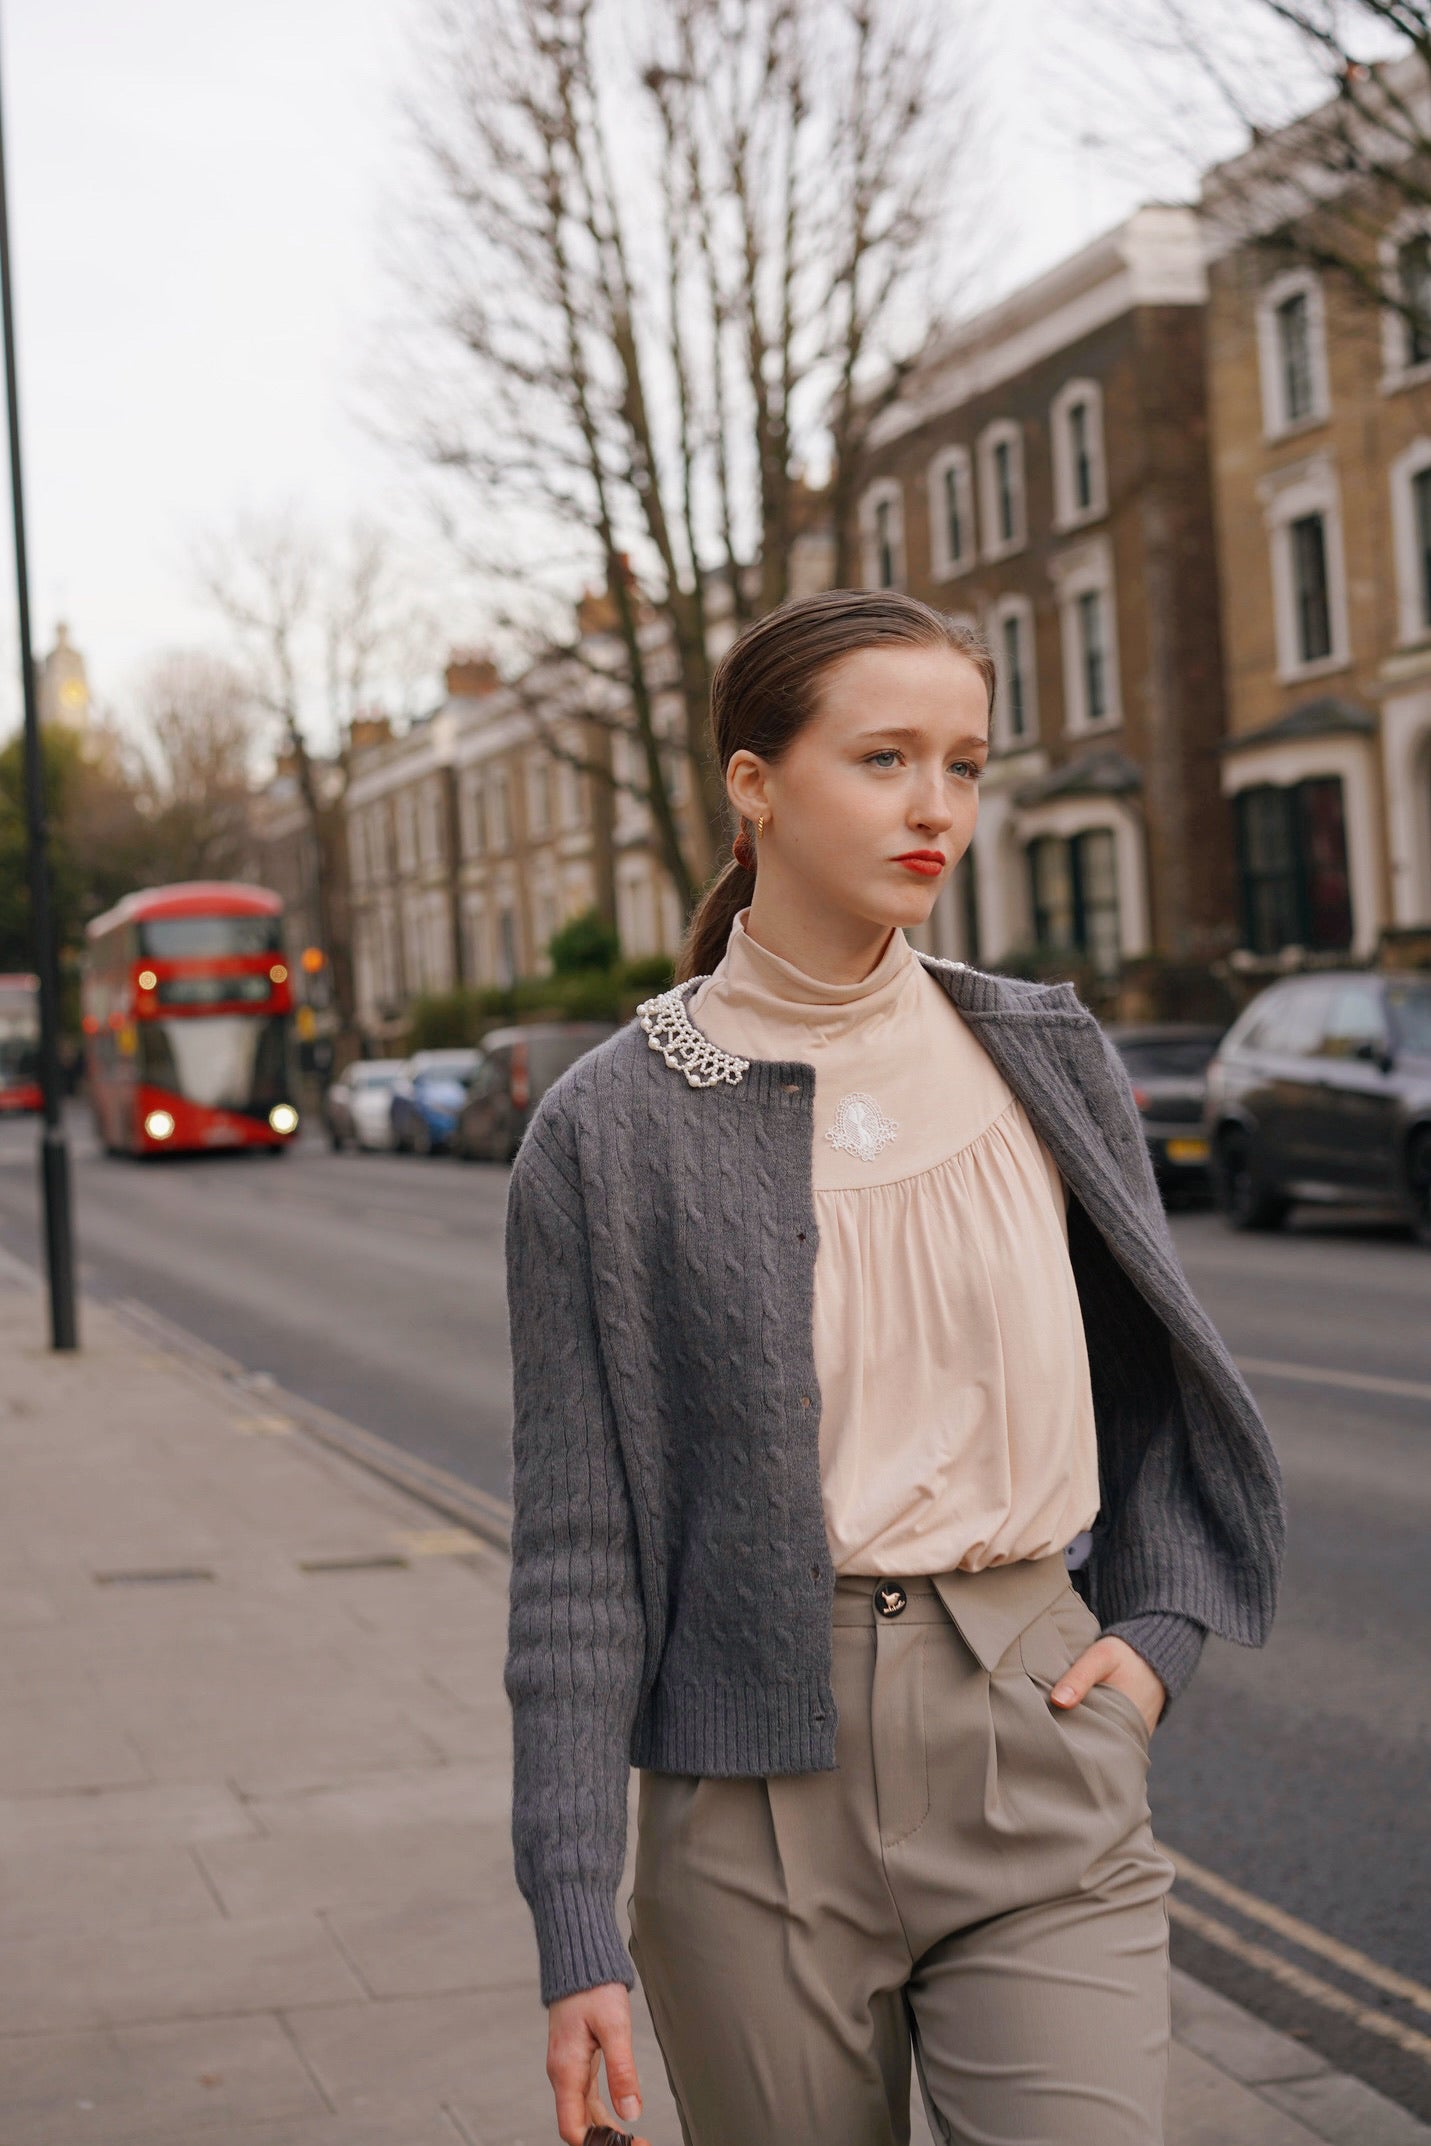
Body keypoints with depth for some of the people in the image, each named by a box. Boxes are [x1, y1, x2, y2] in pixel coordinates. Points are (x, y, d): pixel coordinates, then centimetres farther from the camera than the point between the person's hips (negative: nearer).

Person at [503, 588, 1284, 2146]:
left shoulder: (1044, 1056, 4)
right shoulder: (612, 1125, -5)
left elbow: (1155, 1376, 19)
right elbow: (576, 1549, -4)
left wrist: (1158, 1632, 5)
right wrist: (576, 1936, -6)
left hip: (1039, 1759, 2)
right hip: (760, 1786, -2)